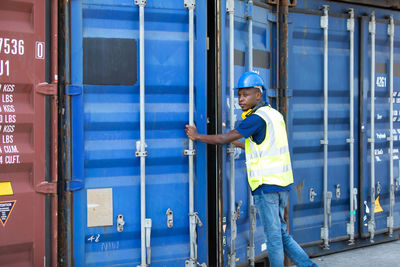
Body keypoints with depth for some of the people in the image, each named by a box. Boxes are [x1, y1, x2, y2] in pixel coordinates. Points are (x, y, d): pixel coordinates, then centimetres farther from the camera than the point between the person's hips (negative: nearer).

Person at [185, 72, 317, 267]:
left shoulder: (257, 118, -13)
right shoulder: (274, 114, 14)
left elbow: (224, 139, -14)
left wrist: (197, 136, -2)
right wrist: (242, 145, 27)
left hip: (266, 185, -9)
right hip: (282, 184, 9)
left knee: (273, 237, 1)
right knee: (280, 233, 17)